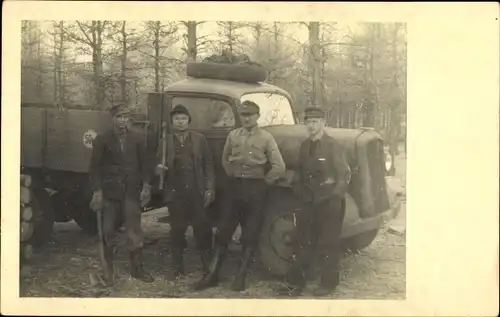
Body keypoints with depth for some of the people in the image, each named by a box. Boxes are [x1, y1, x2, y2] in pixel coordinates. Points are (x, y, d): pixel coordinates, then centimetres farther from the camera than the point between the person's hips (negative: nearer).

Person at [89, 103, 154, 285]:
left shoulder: (137, 138, 6)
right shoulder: (102, 140, 1)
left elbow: (145, 164, 7)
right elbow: (95, 167, -2)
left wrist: (146, 186, -3)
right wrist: (97, 191, -9)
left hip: (132, 191, 1)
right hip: (110, 191, -1)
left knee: (134, 231, 0)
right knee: (109, 232, 5)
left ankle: (137, 268, 9)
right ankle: (108, 269, 18)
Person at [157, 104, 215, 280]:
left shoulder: (199, 139, 5)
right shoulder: (165, 140, 5)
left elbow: (208, 165, 4)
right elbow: (159, 164, 11)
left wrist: (210, 188, -3)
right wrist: (160, 168, -13)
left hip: (197, 192, 0)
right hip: (175, 192, 0)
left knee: (202, 229, 2)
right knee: (177, 230, 7)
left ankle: (207, 265, 14)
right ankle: (178, 267, 17)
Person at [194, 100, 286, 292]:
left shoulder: (266, 137, -4)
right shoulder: (233, 135, 5)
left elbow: (279, 166, -8)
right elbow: (225, 159, 21)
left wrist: (264, 182, -3)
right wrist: (232, 176, 11)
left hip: (255, 188, -2)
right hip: (234, 186, 3)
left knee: (250, 235, 4)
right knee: (223, 231, 4)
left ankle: (240, 278, 14)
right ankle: (213, 274, 12)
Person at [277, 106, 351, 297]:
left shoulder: (332, 146, -7)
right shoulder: (304, 146, 10)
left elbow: (344, 173, -8)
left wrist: (335, 198, -11)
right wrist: (300, 194, 4)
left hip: (329, 203, -5)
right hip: (309, 202, 5)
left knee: (328, 243, 2)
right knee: (304, 242, 8)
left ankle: (329, 283, 15)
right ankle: (295, 282, 14)